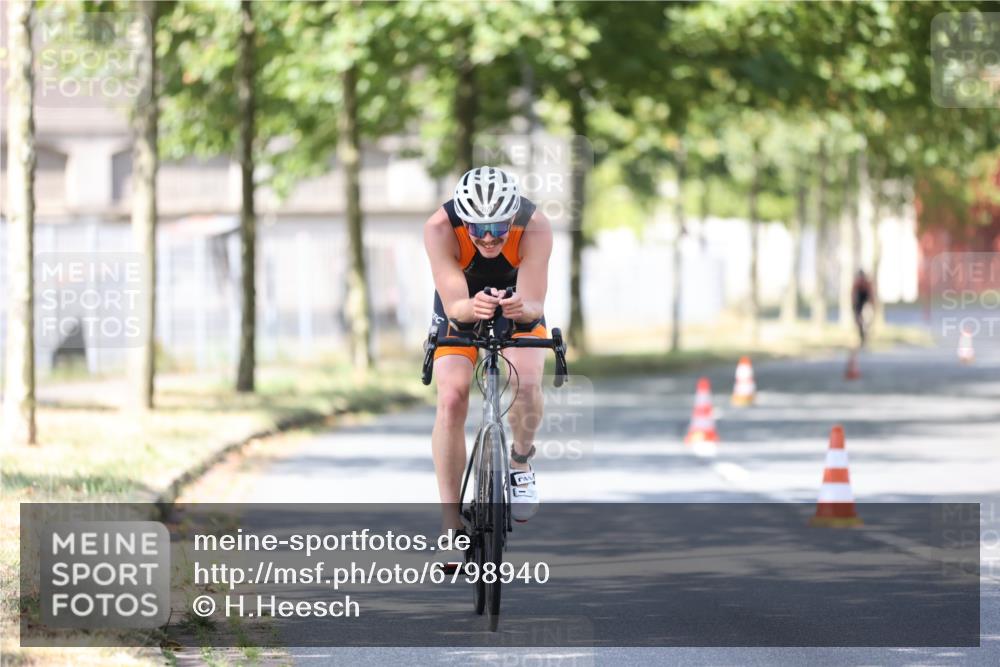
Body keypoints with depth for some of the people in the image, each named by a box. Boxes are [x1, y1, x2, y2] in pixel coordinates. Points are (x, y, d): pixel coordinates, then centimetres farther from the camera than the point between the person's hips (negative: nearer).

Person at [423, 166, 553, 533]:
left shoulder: (535, 228, -33)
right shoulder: (440, 227, -35)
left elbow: (535, 306, -37)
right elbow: (454, 305, -39)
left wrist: (522, 308, -59)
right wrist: (472, 307, -62)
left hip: (518, 308, 0)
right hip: (460, 310, 0)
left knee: (527, 380, -27)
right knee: (451, 399, -21)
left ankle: (520, 462, 5)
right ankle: (450, 523, -15)